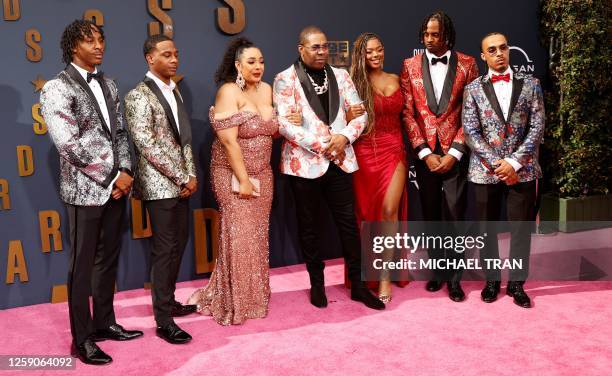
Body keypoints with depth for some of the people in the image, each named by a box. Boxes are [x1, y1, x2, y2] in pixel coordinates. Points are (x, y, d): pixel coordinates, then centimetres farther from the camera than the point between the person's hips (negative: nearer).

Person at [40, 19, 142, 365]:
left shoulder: (108, 85, 12)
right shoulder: (58, 88, -8)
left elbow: (121, 133, 11)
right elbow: (70, 145, -16)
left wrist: (125, 172, -4)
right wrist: (111, 177, -14)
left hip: (116, 187, 6)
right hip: (85, 190, -6)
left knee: (108, 259, 16)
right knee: (83, 266, 4)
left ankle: (105, 322, 31)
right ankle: (82, 339, 18)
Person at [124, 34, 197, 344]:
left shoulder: (175, 91, 14)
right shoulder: (139, 96, -11)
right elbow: (147, 145, -17)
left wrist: (191, 175, 2)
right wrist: (181, 178, -14)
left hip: (180, 183, 8)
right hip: (159, 185, -8)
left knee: (178, 244, 14)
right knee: (165, 249, -3)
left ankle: (168, 302, 31)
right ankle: (163, 321, 7)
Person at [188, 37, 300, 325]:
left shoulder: (266, 90, 8)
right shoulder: (228, 92, -13)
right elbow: (228, 141, -18)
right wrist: (243, 180, -19)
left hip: (262, 174, 6)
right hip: (234, 174, -6)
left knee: (258, 236, 10)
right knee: (239, 237, -3)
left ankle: (255, 297, 26)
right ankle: (234, 303, 14)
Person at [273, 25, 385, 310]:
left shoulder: (340, 76, 10)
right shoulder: (286, 79, -3)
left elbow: (360, 114, 8)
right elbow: (284, 124, -12)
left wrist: (344, 137, -11)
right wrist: (320, 144, -16)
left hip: (339, 160, 3)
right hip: (304, 162, -3)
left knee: (348, 223, 6)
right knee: (309, 227, 9)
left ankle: (357, 284, 18)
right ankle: (317, 283, 25)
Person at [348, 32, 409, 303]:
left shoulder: (395, 80, 11)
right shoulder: (354, 82, -2)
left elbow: (402, 115, 16)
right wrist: (350, 116, -21)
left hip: (394, 151, 2)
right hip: (365, 153, -2)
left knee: (389, 212, -5)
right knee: (367, 212, 5)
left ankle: (385, 276, 2)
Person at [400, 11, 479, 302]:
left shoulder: (467, 64, 1)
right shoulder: (410, 66, 4)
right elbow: (408, 113, 1)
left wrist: (454, 153, -9)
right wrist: (425, 153, -6)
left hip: (454, 152, -2)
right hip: (425, 152, 2)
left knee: (454, 213, -1)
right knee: (431, 213, 10)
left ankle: (454, 277, 12)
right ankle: (438, 270, 23)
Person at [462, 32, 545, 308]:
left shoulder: (530, 85, 6)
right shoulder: (473, 89, 4)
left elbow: (537, 128, -1)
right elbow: (470, 132, -3)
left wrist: (514, 162, -12)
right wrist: (496, 164, -12)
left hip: (522, 169, 1)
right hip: (485, 170, 0)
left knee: (521, 228, 5)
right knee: (487, 228, 7)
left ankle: (516, 283, 19)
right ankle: (491, 280, 23)